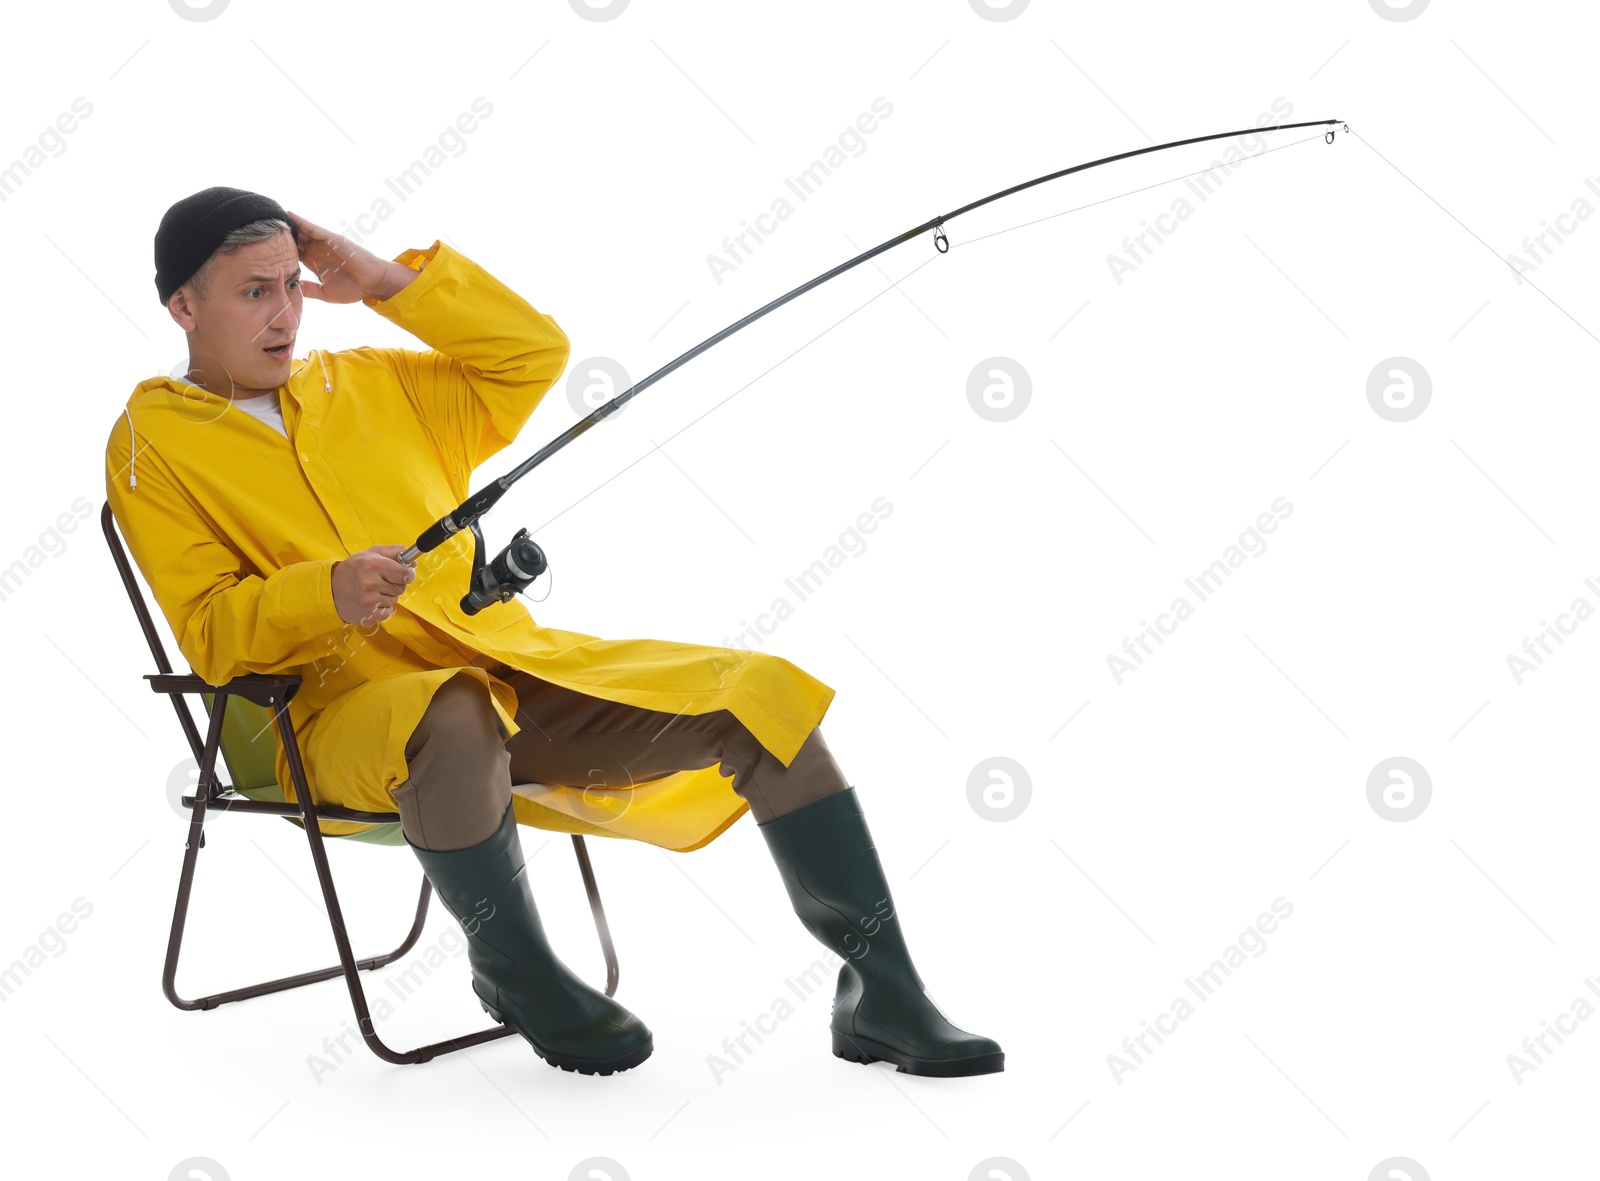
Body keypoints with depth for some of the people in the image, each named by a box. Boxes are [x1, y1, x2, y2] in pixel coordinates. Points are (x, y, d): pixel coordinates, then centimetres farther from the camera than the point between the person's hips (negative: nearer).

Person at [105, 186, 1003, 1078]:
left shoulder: (371, 383, 19)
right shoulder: (153, 443, 5)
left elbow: (534, 351, 16)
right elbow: (211, 633, -4)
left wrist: (388, 281, 9)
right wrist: (325, 593, -24)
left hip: (516, 664, 5)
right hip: (347, 711, -5)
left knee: (762, 693, -12)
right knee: (454, 716, -42)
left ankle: (885, 992, -7)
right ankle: (518, 974, -16)